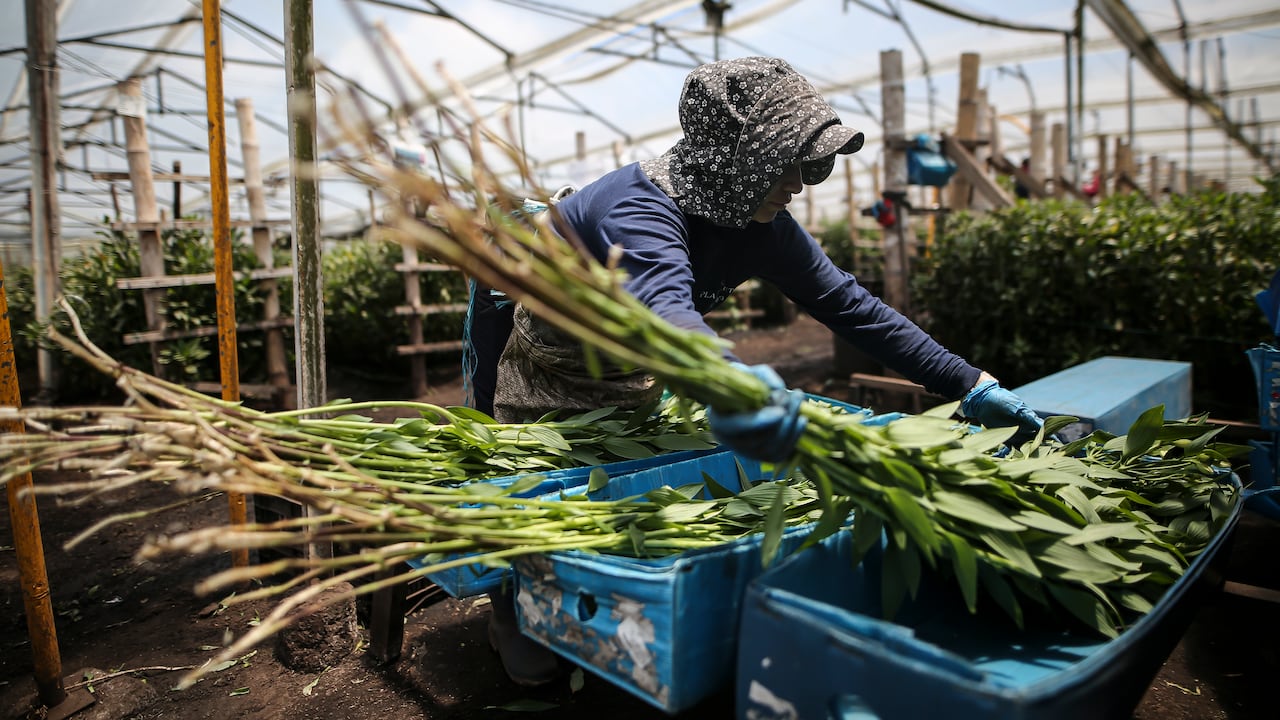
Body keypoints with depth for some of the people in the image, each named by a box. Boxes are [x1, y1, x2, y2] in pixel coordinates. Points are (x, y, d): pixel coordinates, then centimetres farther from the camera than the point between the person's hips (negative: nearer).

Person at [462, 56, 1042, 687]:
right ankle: (513, 619, 29)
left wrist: (970, 385, -20)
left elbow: (851, 305, -16)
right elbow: (663, 306, -60)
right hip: (536, 348, -5)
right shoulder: (639, 209, -39)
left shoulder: (761, 226, -17)